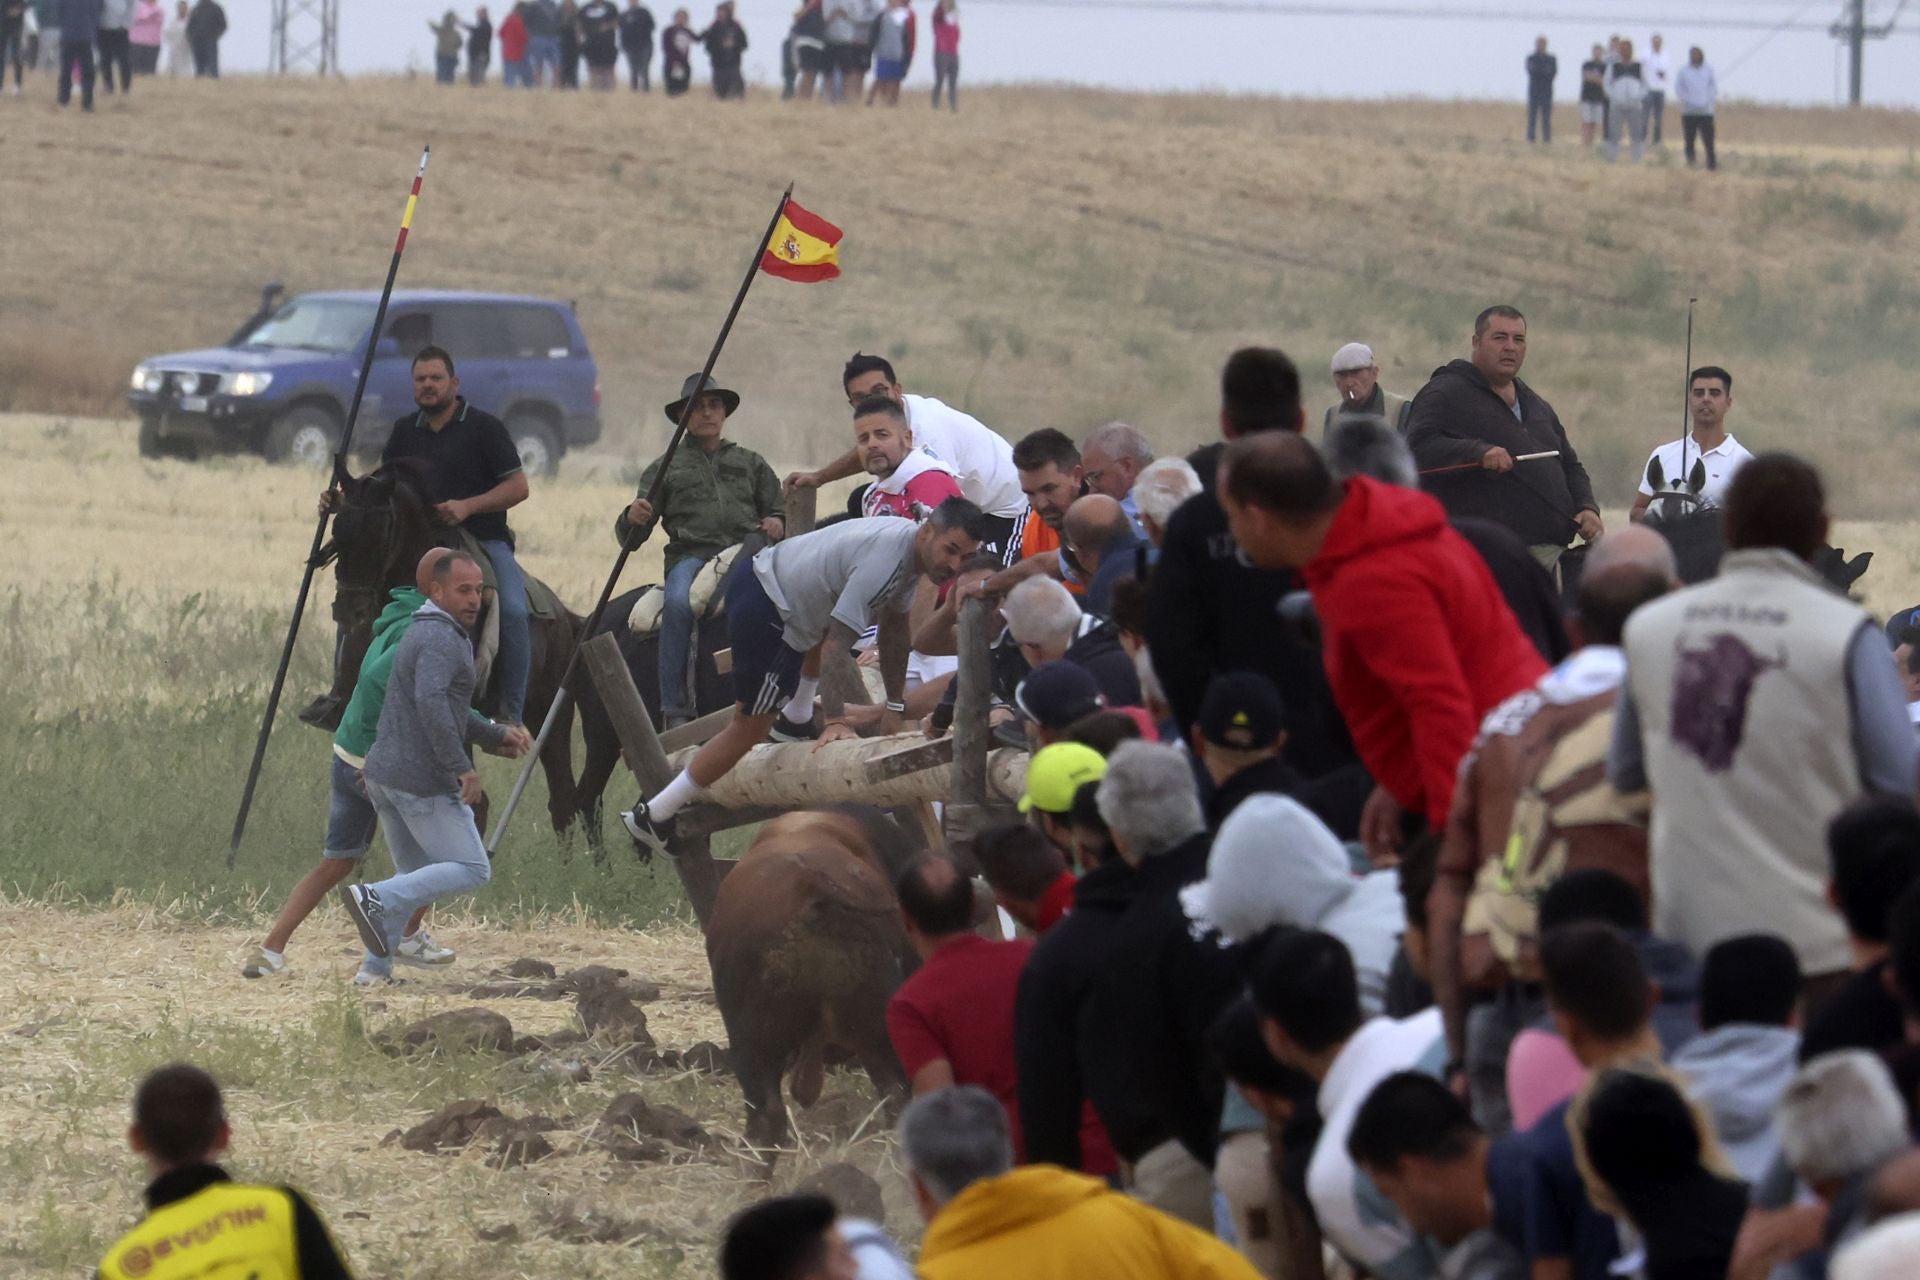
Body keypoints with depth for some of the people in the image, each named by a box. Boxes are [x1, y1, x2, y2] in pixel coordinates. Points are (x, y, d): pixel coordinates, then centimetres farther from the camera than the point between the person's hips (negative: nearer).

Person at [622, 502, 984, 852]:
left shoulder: (912, 547, 3)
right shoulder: (884, 563, -28)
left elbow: (894, 628, 16)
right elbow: (835, 647, -26)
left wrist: (895, 706, 19)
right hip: (764, 615, -10)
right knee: (750, 727, -2)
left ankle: (794, 720, 38)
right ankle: (654, 815, 3)